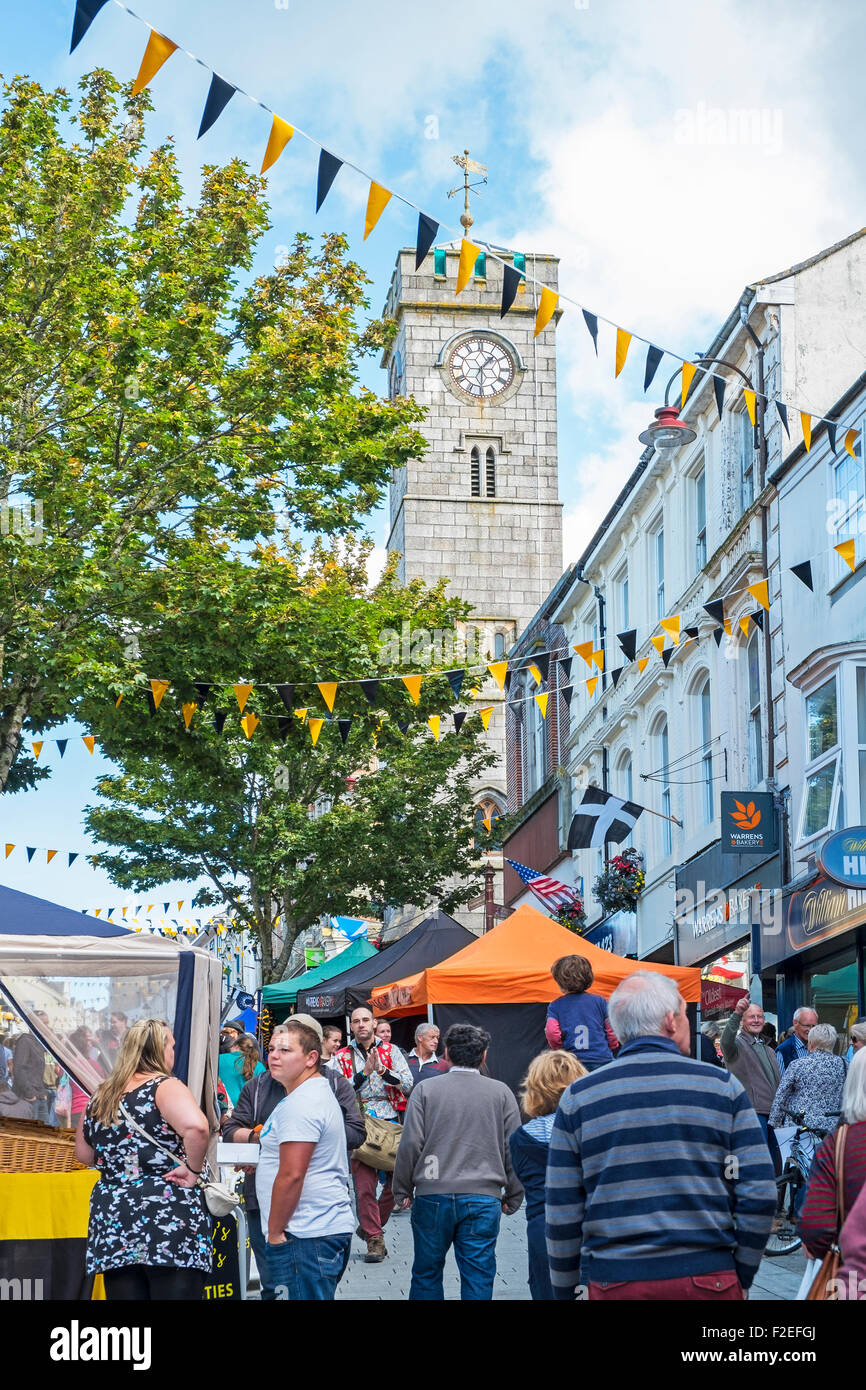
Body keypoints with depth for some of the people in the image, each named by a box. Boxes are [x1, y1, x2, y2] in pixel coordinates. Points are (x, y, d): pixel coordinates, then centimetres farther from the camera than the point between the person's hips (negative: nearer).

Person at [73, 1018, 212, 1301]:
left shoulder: (100, 1097, 12)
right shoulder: (165, 1087, -8)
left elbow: (84, 1155, 23)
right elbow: (196, 1127, -28)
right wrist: (193, 1170, -14)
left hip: (112, 1224, 7)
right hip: (169, 1223, -6)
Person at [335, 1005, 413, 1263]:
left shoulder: (390, 1051, 7)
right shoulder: (342, 1057, 6)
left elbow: (408, 1084, -2)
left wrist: (383, 1071, -16)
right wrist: (364, 1073, -16)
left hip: (390, 1123, 1)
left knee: (397, 1182, 1)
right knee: (364, 1185, -8)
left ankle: (370, 1226, 23)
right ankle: (374, 1239, 2)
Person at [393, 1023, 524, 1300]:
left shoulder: (425, 1091, 0)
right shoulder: (501, 1093, 4)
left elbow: (410, 1145, -2)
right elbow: (514, 1149, 5)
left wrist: (402, 1191, 8)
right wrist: (513, 1198, 14)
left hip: (432, 1196, 0)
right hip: (483, 1199, 0)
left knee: (426, 1274, 13)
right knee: (478, 1278, 4)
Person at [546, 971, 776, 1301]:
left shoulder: (577, 1098, 2)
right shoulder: (722, 1085, 0)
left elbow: (562, 1215, 1)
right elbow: (759, 1196, -3)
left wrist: (566, 1291, 10)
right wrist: (741, 1278, 7)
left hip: (612, 1283, 1)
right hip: (707, 1277, -1)